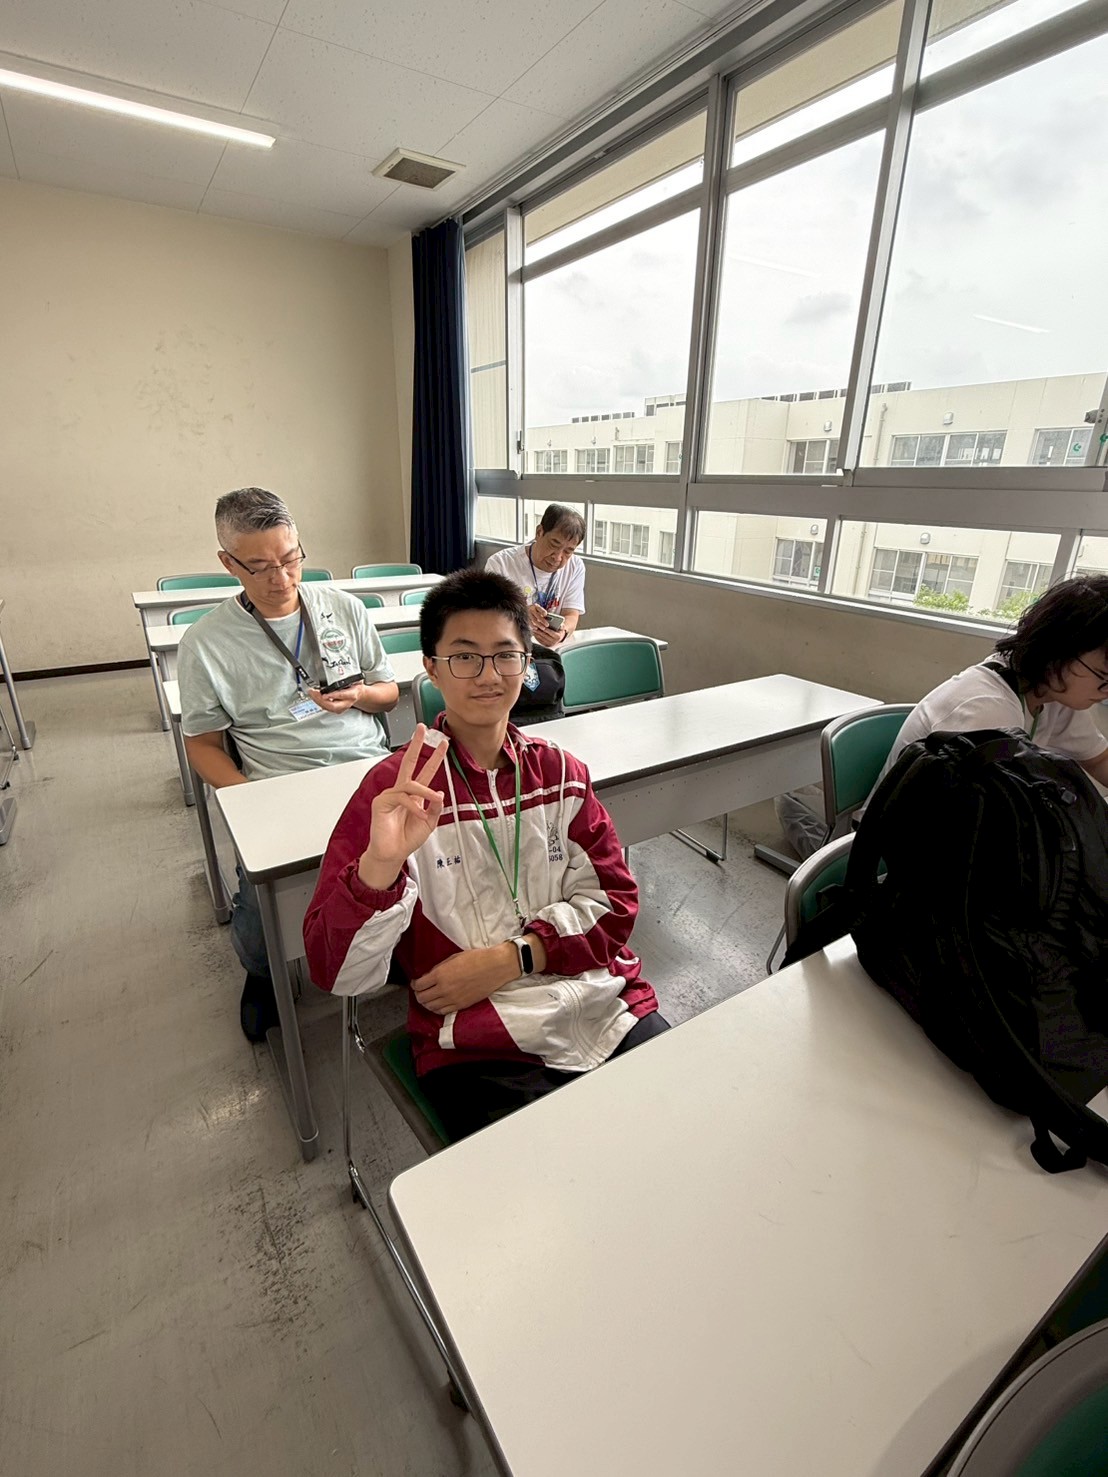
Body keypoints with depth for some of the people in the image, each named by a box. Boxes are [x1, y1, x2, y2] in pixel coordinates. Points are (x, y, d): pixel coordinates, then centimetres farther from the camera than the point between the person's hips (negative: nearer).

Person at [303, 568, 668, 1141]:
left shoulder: (559, 771, 7)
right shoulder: (396, 788, -5)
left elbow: (614, 900, 6)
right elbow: (340, 975, -10)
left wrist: (510, 958, -9)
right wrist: (380, 861, -30)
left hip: (606, 1012, 4)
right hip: (478, 1050, -3)